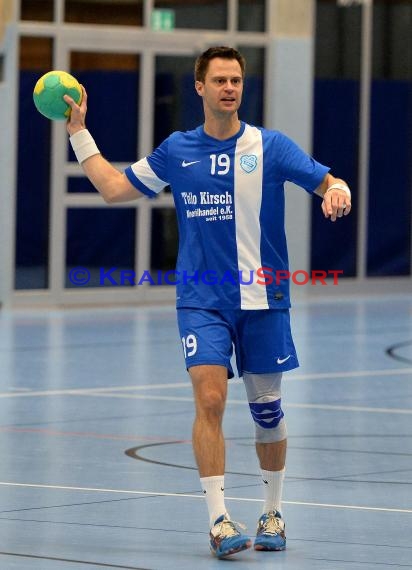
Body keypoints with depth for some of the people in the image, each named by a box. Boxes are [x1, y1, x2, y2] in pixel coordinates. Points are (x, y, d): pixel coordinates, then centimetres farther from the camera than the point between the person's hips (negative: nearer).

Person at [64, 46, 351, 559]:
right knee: (209, 400, -16)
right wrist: (79, 132, 12)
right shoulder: (176, 150, 6)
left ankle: (272, 513, 25)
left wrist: (337, 192, -27)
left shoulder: (270, 146, -1)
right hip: (201, 300, 0)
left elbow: (329, 182, -4)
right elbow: (113, 188, 14)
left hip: (262, 299, 0)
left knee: (266, 409, 7)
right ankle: (218, 520, -15)